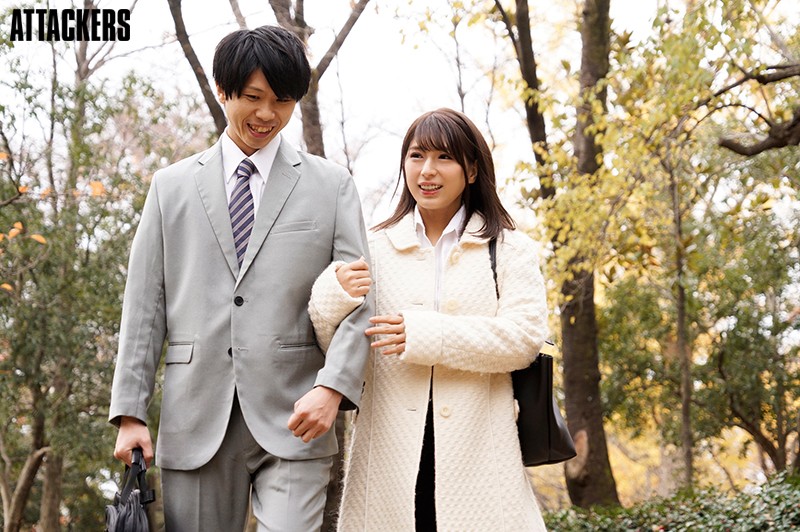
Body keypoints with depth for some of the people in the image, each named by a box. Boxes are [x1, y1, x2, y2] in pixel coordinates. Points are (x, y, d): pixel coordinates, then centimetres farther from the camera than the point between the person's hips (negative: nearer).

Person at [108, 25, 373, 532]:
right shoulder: (172, 186, 13)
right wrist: (130, 413, 3)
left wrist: (332, 386, -14)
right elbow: (144, 305, 10)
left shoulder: (332, 185, 9)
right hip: (196, 423, 2)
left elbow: (358, 300, 2)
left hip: (293, 420, -1)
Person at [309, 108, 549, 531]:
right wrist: (333, 296, -10)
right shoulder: (375, 247, 12)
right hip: (394, 452, 1)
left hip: (477, 453, -1)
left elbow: (525, 337, -7)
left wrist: (427, 335, -14)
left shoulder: (509, 249, 7)